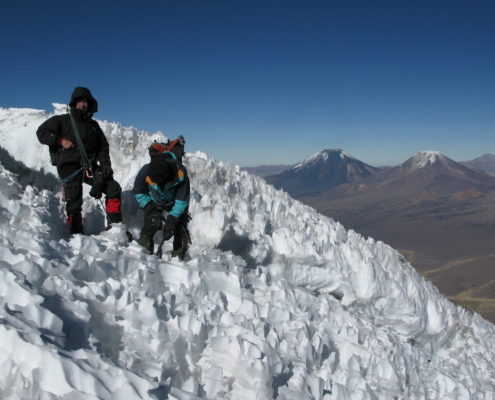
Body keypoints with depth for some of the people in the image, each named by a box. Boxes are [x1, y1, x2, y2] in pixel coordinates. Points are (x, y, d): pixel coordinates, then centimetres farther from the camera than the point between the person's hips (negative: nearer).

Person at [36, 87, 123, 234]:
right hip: (69, 166, -4)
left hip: (90, 166, 4)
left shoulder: (93, 125, 22)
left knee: (113, 188, -8)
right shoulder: (62, 121, 11)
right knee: (74, 201, -9)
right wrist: (61, 141, -9)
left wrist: (105, 165, 1)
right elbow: (42, 132, 5)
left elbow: (103, 147, 18)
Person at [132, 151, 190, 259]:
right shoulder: (145, 172, -34)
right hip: (154, 203, 1)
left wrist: (172, 219, -31)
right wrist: (150, 210, -24)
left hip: (174, 203, -1)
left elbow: (182, 200, -26)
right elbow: (138, 193, -13)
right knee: (151, 224, -16)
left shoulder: (180, 174, -38)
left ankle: (178, 257, 2)